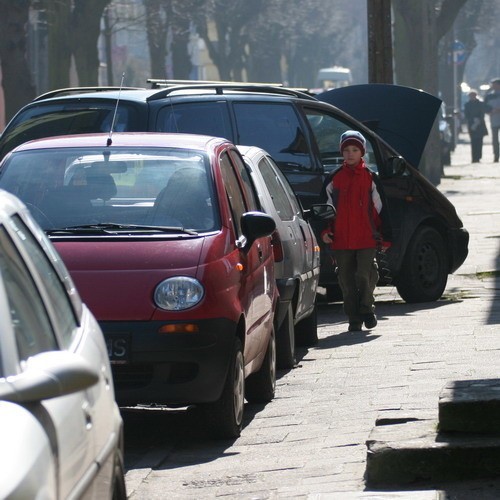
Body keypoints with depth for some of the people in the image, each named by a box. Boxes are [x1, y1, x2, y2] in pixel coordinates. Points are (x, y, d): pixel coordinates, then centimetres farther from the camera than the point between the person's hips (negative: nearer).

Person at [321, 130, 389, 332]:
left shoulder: (370, 177, 6)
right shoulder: (335, 179, 9)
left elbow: (377, 208, 9)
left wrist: (381, 234, 5)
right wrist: (326, 231, 3)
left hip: (366, 239, -2)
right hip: (341, 240, 2)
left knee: (365, 276, -10)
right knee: (346, 280, 3)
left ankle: (367, 310, 12)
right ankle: (354, 320, 11)